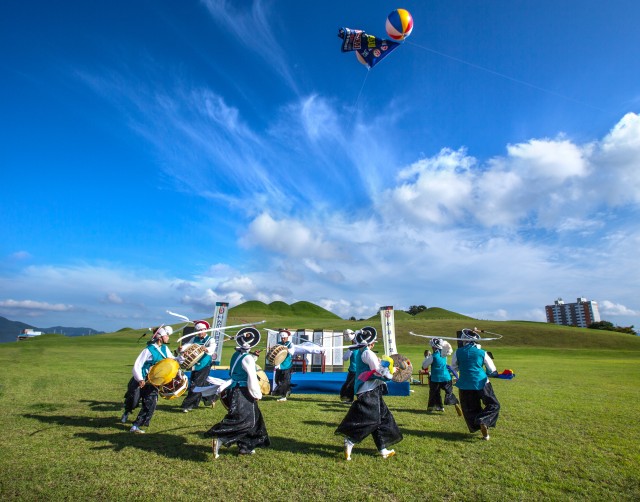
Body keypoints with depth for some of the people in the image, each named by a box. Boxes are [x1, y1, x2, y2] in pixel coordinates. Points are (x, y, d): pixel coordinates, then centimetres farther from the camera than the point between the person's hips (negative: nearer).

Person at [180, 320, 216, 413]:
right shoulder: (195, 339, 10)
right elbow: (188, 345, -7)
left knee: (195, 385, -6)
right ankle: (208, 400, 32)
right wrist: (181, 348, -29)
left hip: (204, 366, -6)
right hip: (195, 366, 6)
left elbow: (212, 348, -26)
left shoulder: (210, 339, -7)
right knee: (201, 384, 13)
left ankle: (187, 405, 3)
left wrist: (206, 349, -47)